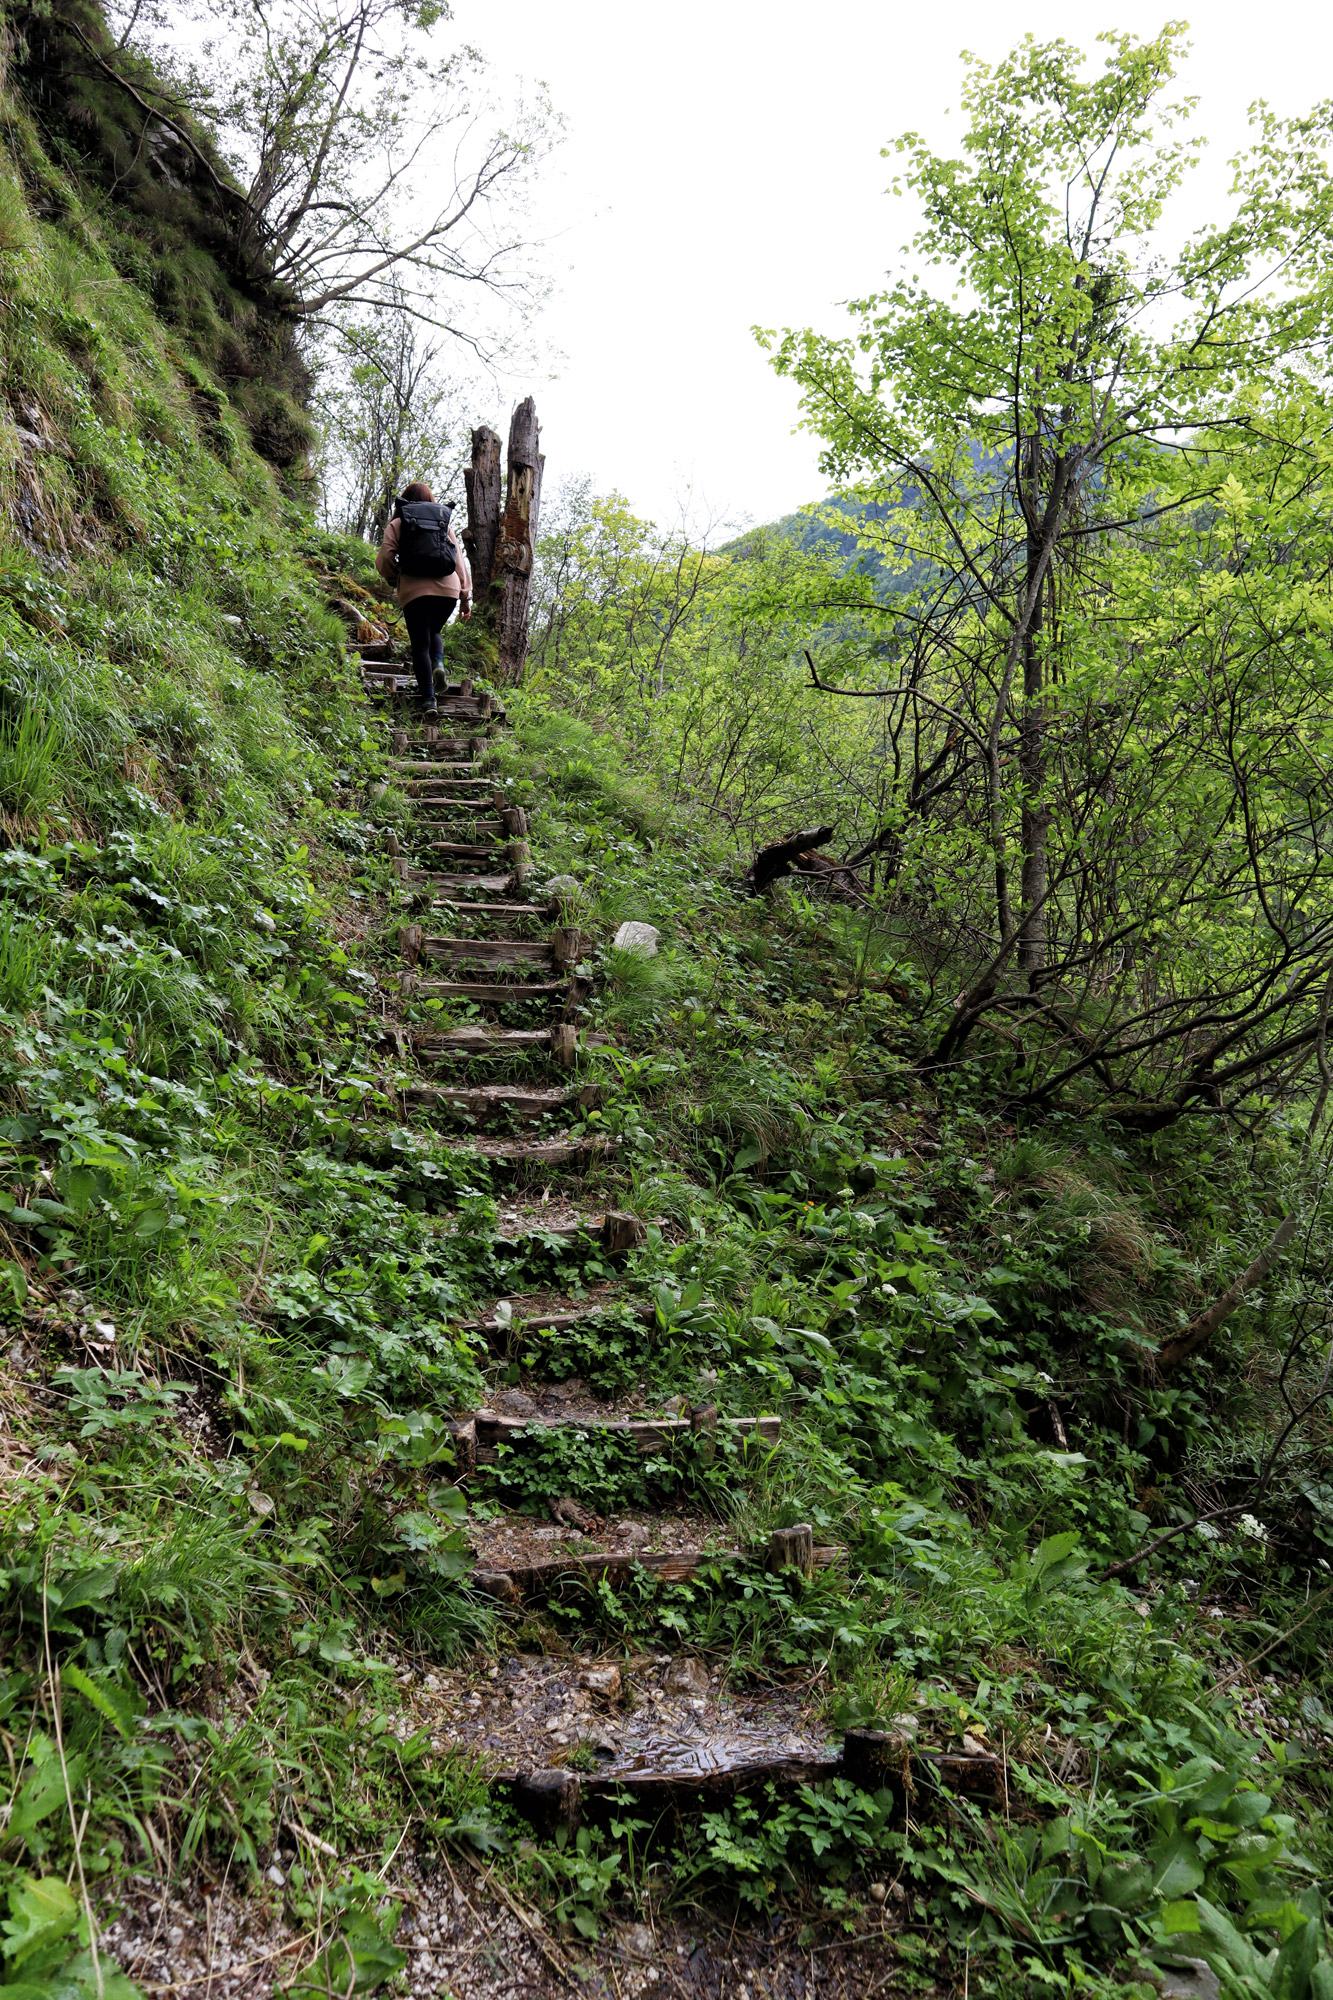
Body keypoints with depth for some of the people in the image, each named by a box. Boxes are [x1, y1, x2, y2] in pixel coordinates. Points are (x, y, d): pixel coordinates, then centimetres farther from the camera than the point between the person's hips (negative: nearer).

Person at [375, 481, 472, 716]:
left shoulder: (397, 525, 10)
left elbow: (384, 559, 0)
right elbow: (459, 561, 14)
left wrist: (393, 577, 20)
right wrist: (465, 596, 16)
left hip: (414, 591, -2)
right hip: (448, 589, 3)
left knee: (420, 644, 3)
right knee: (434, 632, 23)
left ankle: (428, 698, -8)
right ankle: (438, 663, -8)